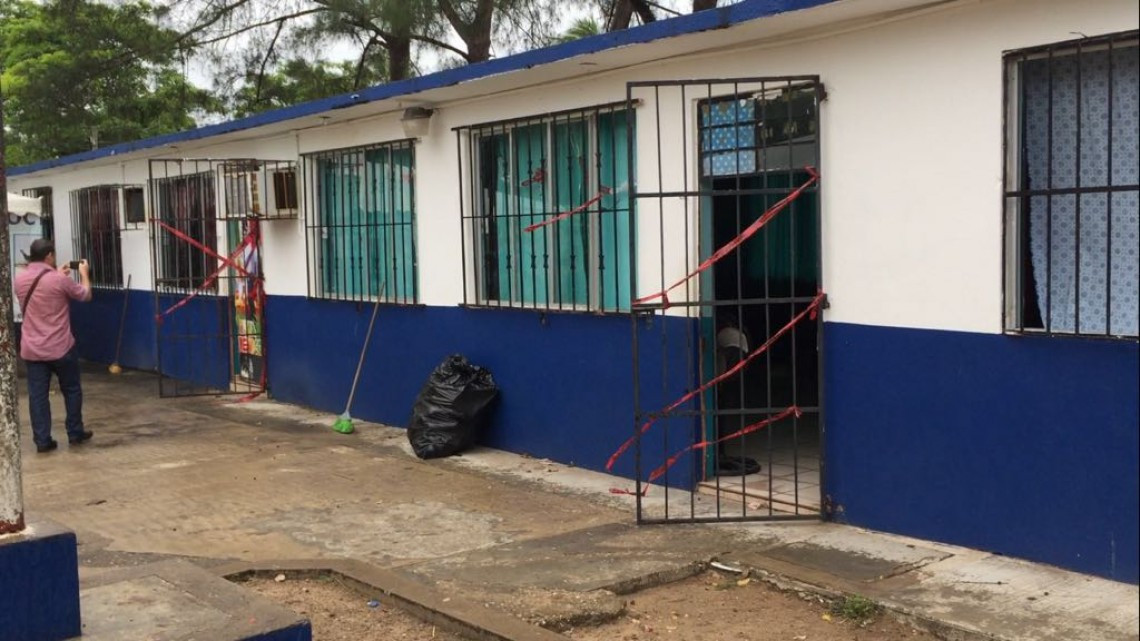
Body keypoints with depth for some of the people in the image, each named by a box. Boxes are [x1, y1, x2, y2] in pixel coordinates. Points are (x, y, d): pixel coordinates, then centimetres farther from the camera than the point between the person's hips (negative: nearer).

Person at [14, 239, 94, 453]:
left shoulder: (19, 279, 1)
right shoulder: (59, 280, -16)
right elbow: (85, 295, 0)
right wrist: (84, 273, 16)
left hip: (32, 349, 4)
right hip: (61, 347, -4)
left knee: (37, 395, 5)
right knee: (71, 390, 13)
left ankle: (42, 440, 6)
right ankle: (75, 433, 21)